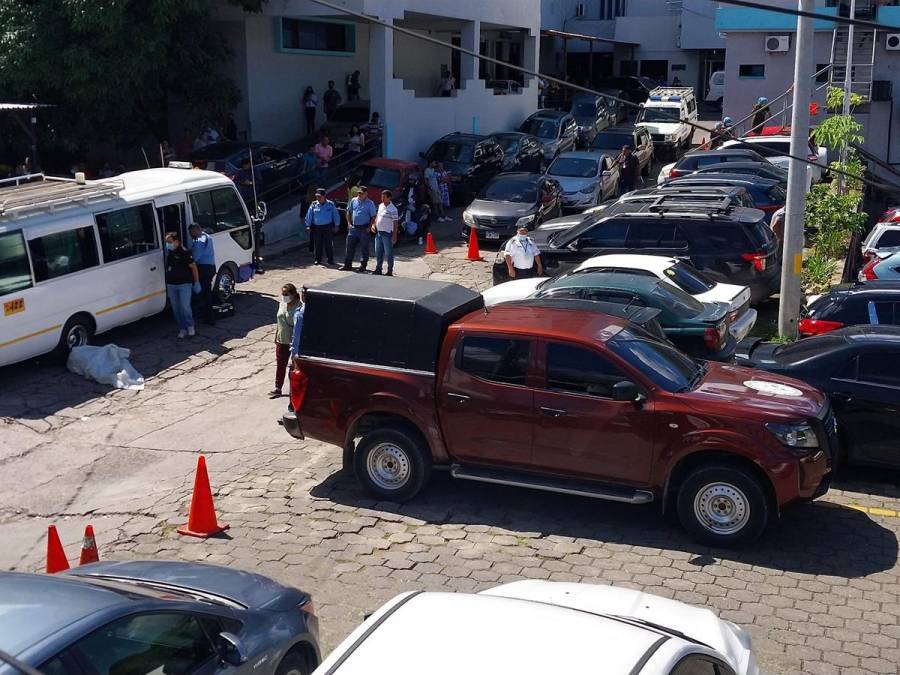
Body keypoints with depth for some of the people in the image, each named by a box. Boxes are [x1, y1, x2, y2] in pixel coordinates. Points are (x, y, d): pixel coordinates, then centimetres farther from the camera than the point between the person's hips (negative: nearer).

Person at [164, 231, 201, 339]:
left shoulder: (184, 252, -13)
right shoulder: (168, 253, 6)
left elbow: (193, 267, -9)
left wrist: (197, 282, -8)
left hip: (184, 284, -6)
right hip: (171, 285, 6)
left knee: (185, 307, -7)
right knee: (176, 309, 8)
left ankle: (190, 326, 13)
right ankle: (182, 329, 18)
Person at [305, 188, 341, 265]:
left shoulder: (330, 204, 0)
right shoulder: (314, 205, 2)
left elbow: (336, 215, 7)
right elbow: (309, 215, 6)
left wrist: (336, 226, 5)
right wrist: (308, 225, 3)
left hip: (328, 227, -1)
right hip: (316, 228, 1)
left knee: (329, 244, -1)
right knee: (317, 244, 3)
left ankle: (330, 260, 7)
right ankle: (317, 260, 12)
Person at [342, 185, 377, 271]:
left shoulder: (370, 203, -5)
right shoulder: (353, 201, 7)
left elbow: (373, 216, -3)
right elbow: (349, 212, 17)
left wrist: (369, 227, -10)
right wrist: (349, 223, 8)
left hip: (364, 229, -4)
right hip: (353, 228, 4)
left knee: (364, 248, 3)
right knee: (350, 246, 6)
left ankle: (363, 266, 13)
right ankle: (347, 265, 14)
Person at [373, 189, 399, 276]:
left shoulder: (392, 209, -13)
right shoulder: (380, 206, 10)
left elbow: (395, 223, -14)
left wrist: (394, 235, -17)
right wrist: (374, 225, 9)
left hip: (387, 234, -8)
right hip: (378, 233, 8)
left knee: (389, 253, -1)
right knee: (378, 253, 14)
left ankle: (390, 272, 5)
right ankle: (378, 269, 24)